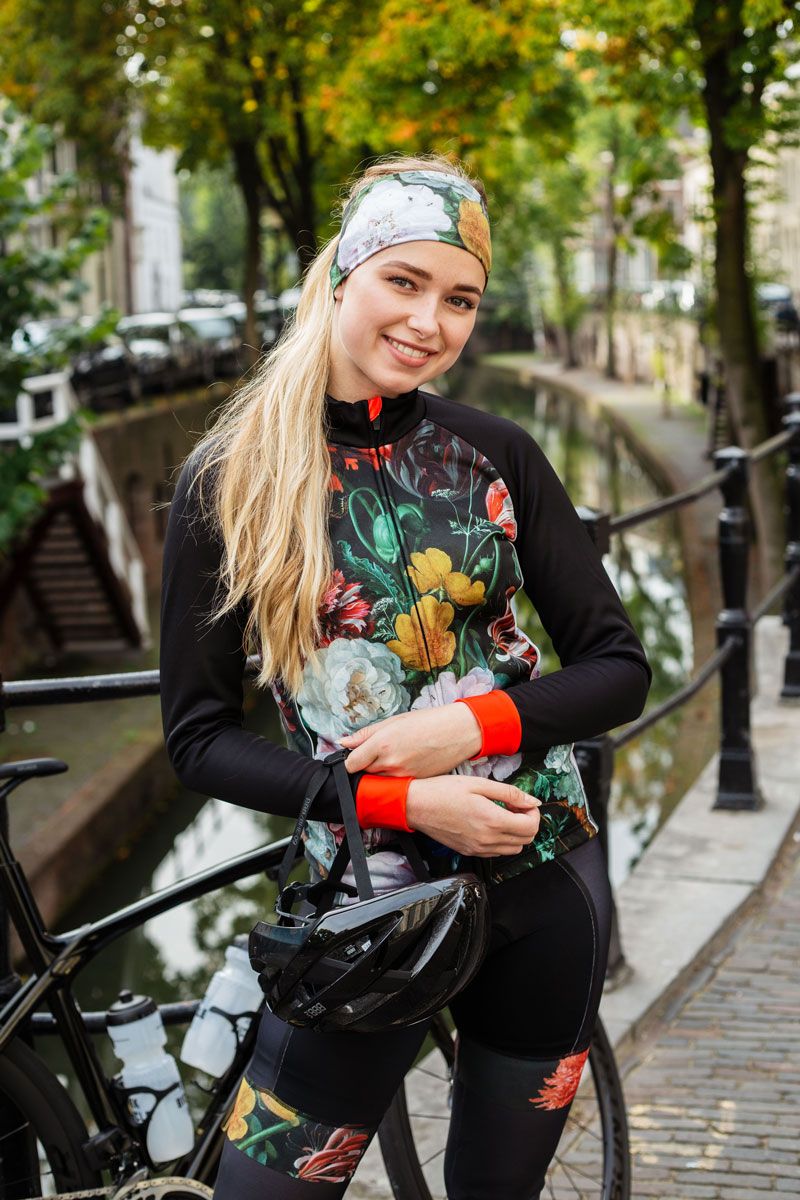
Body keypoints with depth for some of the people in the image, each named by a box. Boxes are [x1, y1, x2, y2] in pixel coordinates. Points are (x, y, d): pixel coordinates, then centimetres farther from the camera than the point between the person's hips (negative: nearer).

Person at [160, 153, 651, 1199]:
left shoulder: (495, 455, -2)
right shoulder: (232, 481, -7)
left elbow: (620, 670, 1)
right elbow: (198, 737, -6)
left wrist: (472, 724, -17)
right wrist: (401, 801, -17)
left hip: (546, 886, 2)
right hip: (369, 906, -2)